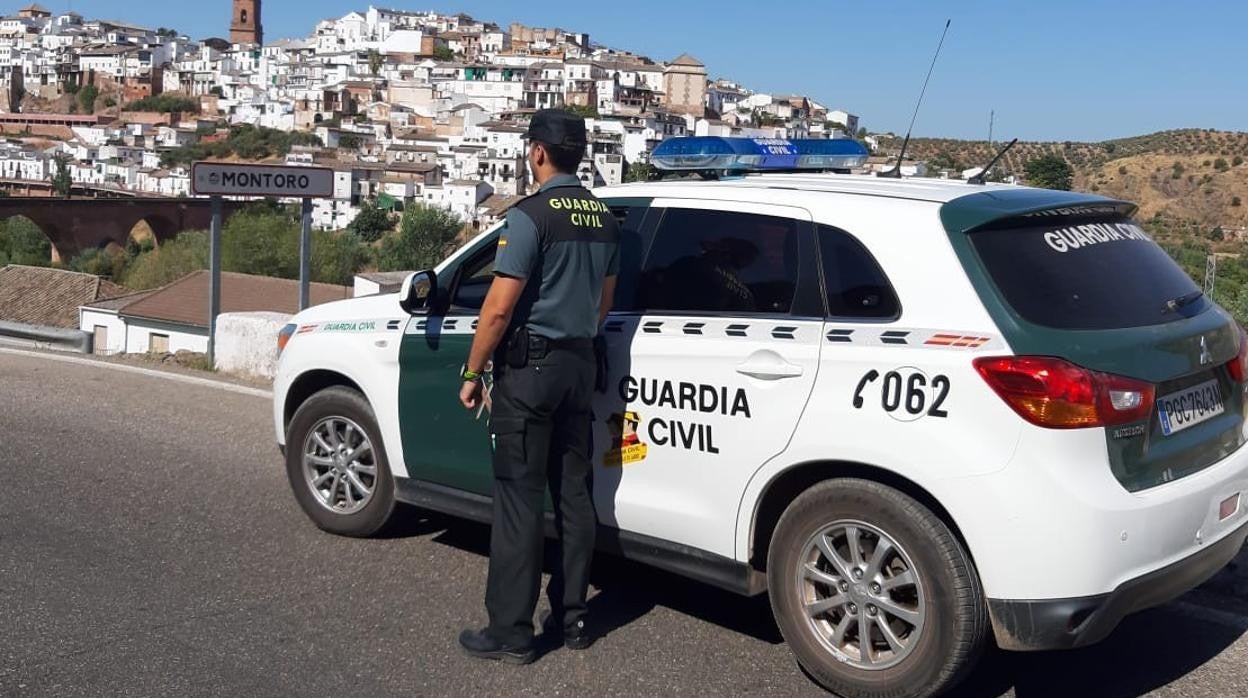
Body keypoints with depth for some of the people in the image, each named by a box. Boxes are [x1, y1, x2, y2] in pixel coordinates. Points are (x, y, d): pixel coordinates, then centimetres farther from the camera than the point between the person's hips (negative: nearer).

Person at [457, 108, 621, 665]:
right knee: (574, 493, 12)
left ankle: (511, 633, 3)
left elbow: (499, 307, -17)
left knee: (519, 499, -3)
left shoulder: (531, 215, -14)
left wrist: (472, 373, -8)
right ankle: (572, 617, 21)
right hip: (580, 363, 8)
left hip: (529, 367, -7)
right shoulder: (604, 219, 9)